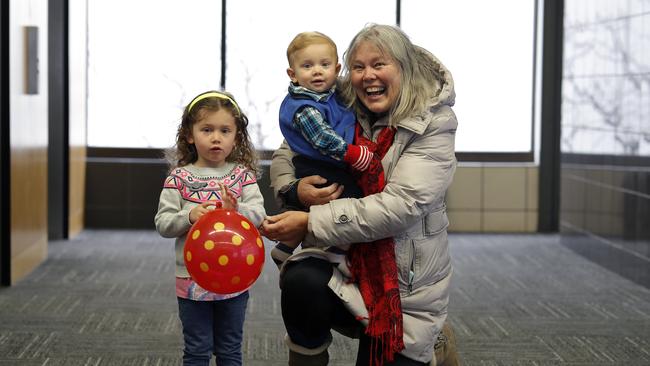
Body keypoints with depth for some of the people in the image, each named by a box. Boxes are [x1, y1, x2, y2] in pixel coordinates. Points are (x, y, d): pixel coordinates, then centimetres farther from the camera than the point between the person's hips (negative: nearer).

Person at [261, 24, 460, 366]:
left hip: (405, 277, -2)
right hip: (343, 259, 2)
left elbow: (400, 206, -24)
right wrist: (296, 189, -14)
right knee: (300, 283, -31)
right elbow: (284, 154, 11)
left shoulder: (433, 124, -13)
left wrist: (310, 222, -26)